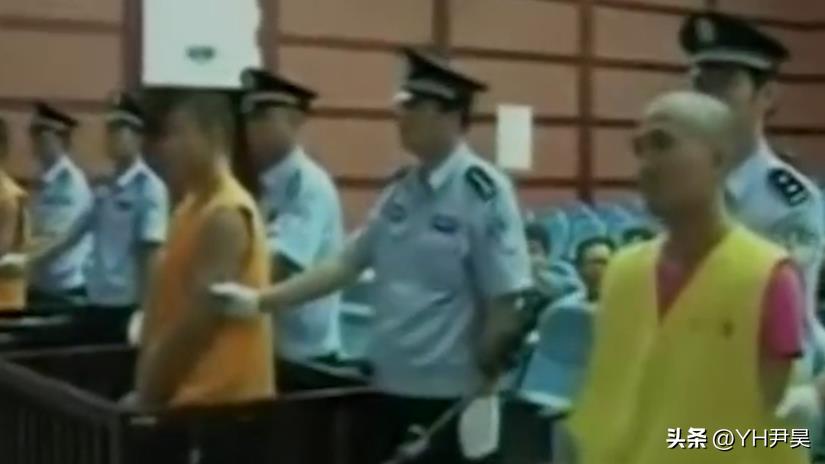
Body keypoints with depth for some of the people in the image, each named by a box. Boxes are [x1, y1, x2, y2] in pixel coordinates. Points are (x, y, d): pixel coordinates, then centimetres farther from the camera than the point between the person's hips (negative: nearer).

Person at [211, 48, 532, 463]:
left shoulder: (483, 192, -15)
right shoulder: (401, 190, 8)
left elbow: (505, 306, -15)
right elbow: (345, 265, 10)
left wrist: (480, 385, -11)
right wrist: (260, 300, 5)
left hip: (448, 397, -7)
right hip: (390, 387, 7)